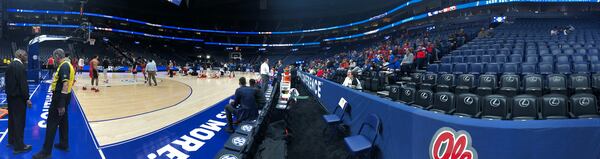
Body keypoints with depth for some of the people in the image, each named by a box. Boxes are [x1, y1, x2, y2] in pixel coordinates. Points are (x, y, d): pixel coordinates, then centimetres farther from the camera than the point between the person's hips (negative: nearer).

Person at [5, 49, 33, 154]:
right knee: (19, 122, -2)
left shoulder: (10, 65, 9)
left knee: (12, 119, 20)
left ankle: (11, 140, 33)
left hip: (10, 96, 9)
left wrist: (9, 92, 19)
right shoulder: (20, 67, -19)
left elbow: (7, 80, 14)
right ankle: (19, 146, 3)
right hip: (18, 98, -9)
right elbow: (23, 84, -21)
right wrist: (27, 98, -16)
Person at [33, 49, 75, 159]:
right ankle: (64, 144, 28)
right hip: (64, 96, 10)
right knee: (63, 120, 17)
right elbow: (71, 81, 21)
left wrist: (61, 104, -28)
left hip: (60, 96, -10)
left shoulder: (64, 66, -19)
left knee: (52, 123, -5)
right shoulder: (68, 65, 11)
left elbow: (65, 84, -27)